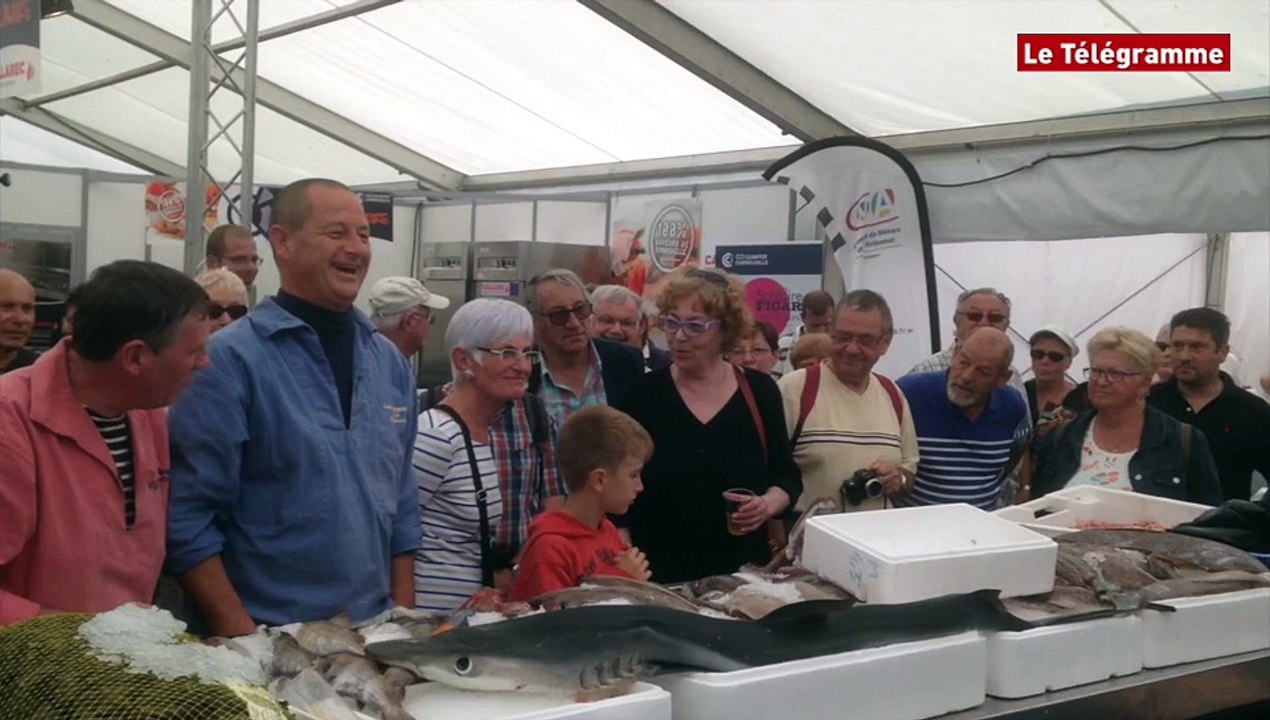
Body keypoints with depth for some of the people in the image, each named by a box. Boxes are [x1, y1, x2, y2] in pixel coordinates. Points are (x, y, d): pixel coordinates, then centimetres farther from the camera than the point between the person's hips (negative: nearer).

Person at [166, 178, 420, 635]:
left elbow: (402, 504, 10)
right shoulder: (230, 359, -12)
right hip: (267, 640, -5)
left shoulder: (389, 362, 6)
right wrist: (244, 641, -16)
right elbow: (188, 519, -14)